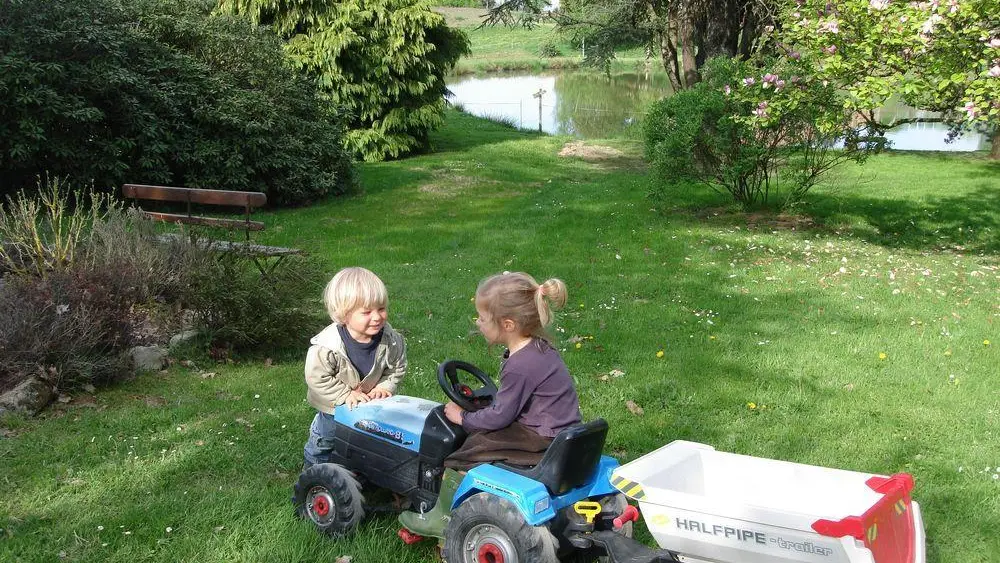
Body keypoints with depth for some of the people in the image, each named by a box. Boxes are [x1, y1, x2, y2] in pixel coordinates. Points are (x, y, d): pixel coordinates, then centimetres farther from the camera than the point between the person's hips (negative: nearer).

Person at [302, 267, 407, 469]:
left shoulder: (390, 340, -27)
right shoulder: (327, 346, -38)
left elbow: (397, 367, -8)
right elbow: (317, 378, -28)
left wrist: (384, 387, -20)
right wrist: (346, 395, -28)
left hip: (370, 402, 3)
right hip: (333, 406, -3)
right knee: (324, 440, 24)